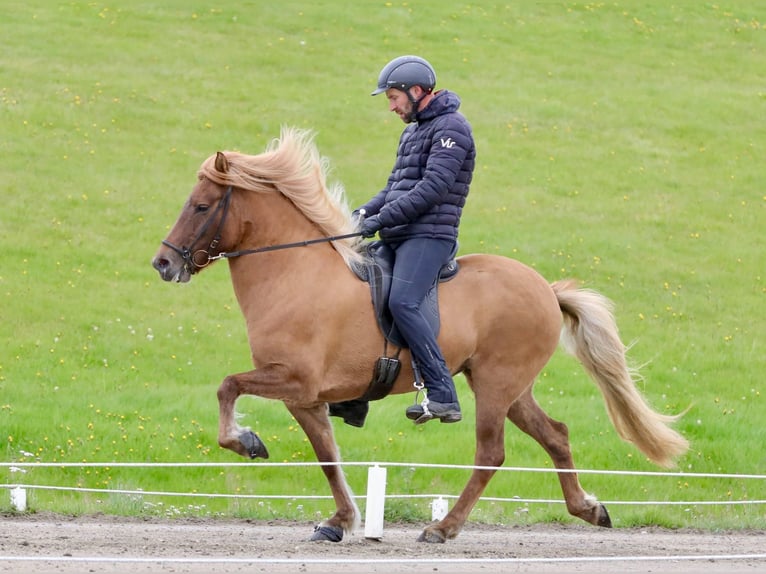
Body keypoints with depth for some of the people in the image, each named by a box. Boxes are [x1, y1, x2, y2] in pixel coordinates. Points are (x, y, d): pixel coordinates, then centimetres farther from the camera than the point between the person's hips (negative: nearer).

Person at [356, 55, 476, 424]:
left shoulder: (451, 128, -9)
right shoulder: (414, 132, 23)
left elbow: (433, 188, -19)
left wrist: (382, 219, -20)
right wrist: (364, 213, 8)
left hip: (428, 237, -10)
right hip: (398, 239, 10)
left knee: (402, 302, -28)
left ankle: (443, 397, -30)